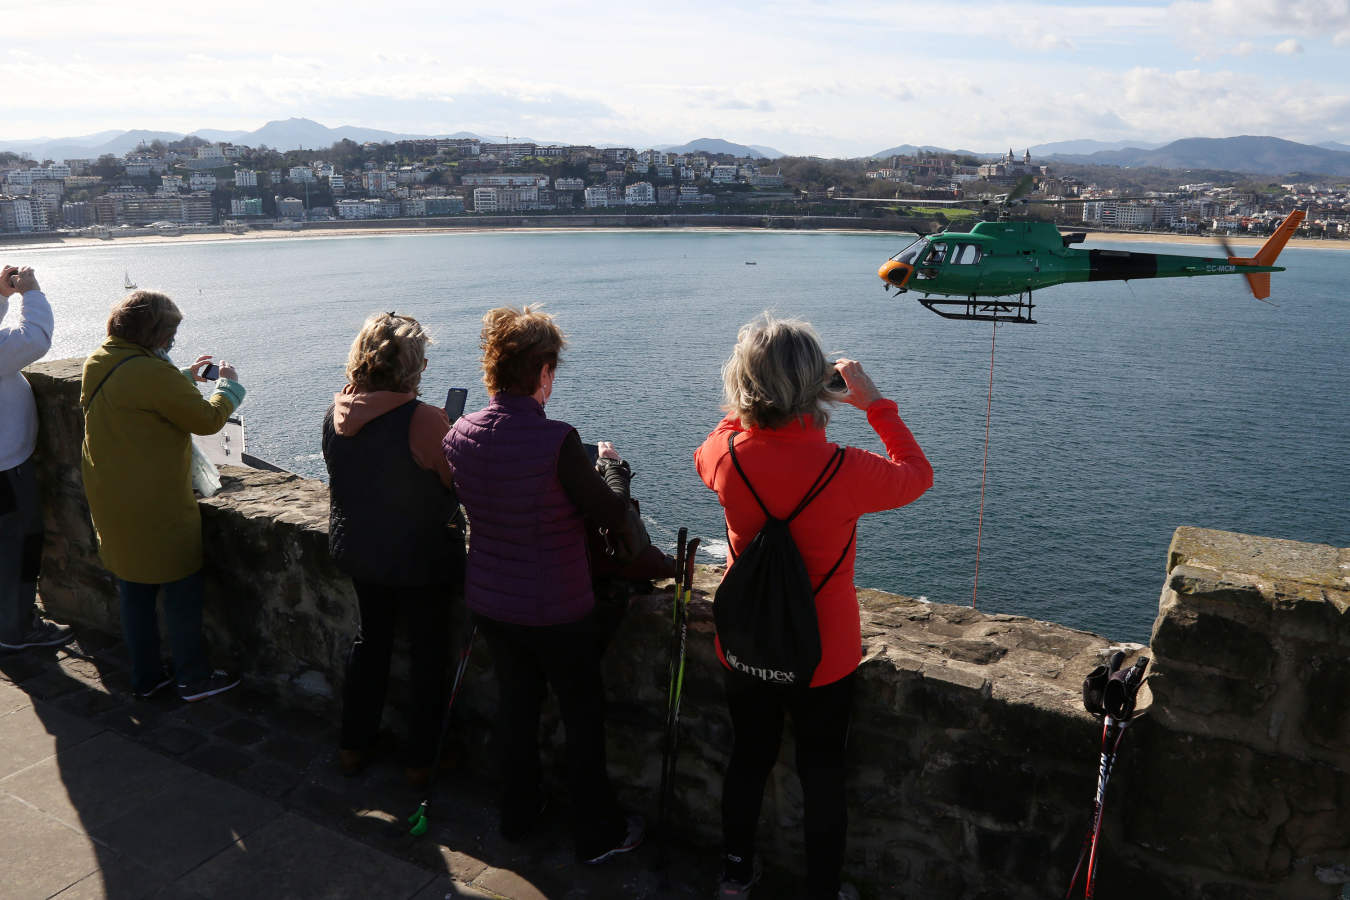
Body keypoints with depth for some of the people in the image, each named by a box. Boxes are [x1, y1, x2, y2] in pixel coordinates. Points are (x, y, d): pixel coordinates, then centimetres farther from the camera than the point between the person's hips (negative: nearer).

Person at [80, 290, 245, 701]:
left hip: (111, 504, 9)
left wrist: (185, 376, 19)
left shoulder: (99, 364, 6)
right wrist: (228, 383, -1)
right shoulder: (150, 372, -23)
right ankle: (193, 678, 15)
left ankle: (146, 675, 29)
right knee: (182, 589, 5)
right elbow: (208, 418, -17)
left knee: (134, 590, 17)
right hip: (156, 508, -9)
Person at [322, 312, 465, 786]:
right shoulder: (424, 420, -27)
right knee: (429, 653, 13)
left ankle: (353, 745, 37)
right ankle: (420, 761, 25)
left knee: (370, 637, 25)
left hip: (357, 550, 6)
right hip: (419, 559, -6)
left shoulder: (336, 414, -6)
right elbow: (460, 485, -14)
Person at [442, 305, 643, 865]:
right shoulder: (556, 441, -27)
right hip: (557, 611, -6)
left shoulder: (460, 434, -7)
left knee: (515, 704, 23)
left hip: (489, 603, 6)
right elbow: (613, 514, -15)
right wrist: (612, 464, 5)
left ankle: (518, 814, 41)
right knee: (584, 717, 13)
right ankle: (597, 835, 28)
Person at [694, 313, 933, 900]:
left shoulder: (725, 454, -18)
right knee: (822, 776, 18)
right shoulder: (845, 472, -26)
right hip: (822, 658, -3)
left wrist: (751, 404, 7)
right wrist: (873, 402, -1)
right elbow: (917, 474, -4)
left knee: (748, 760, 23)